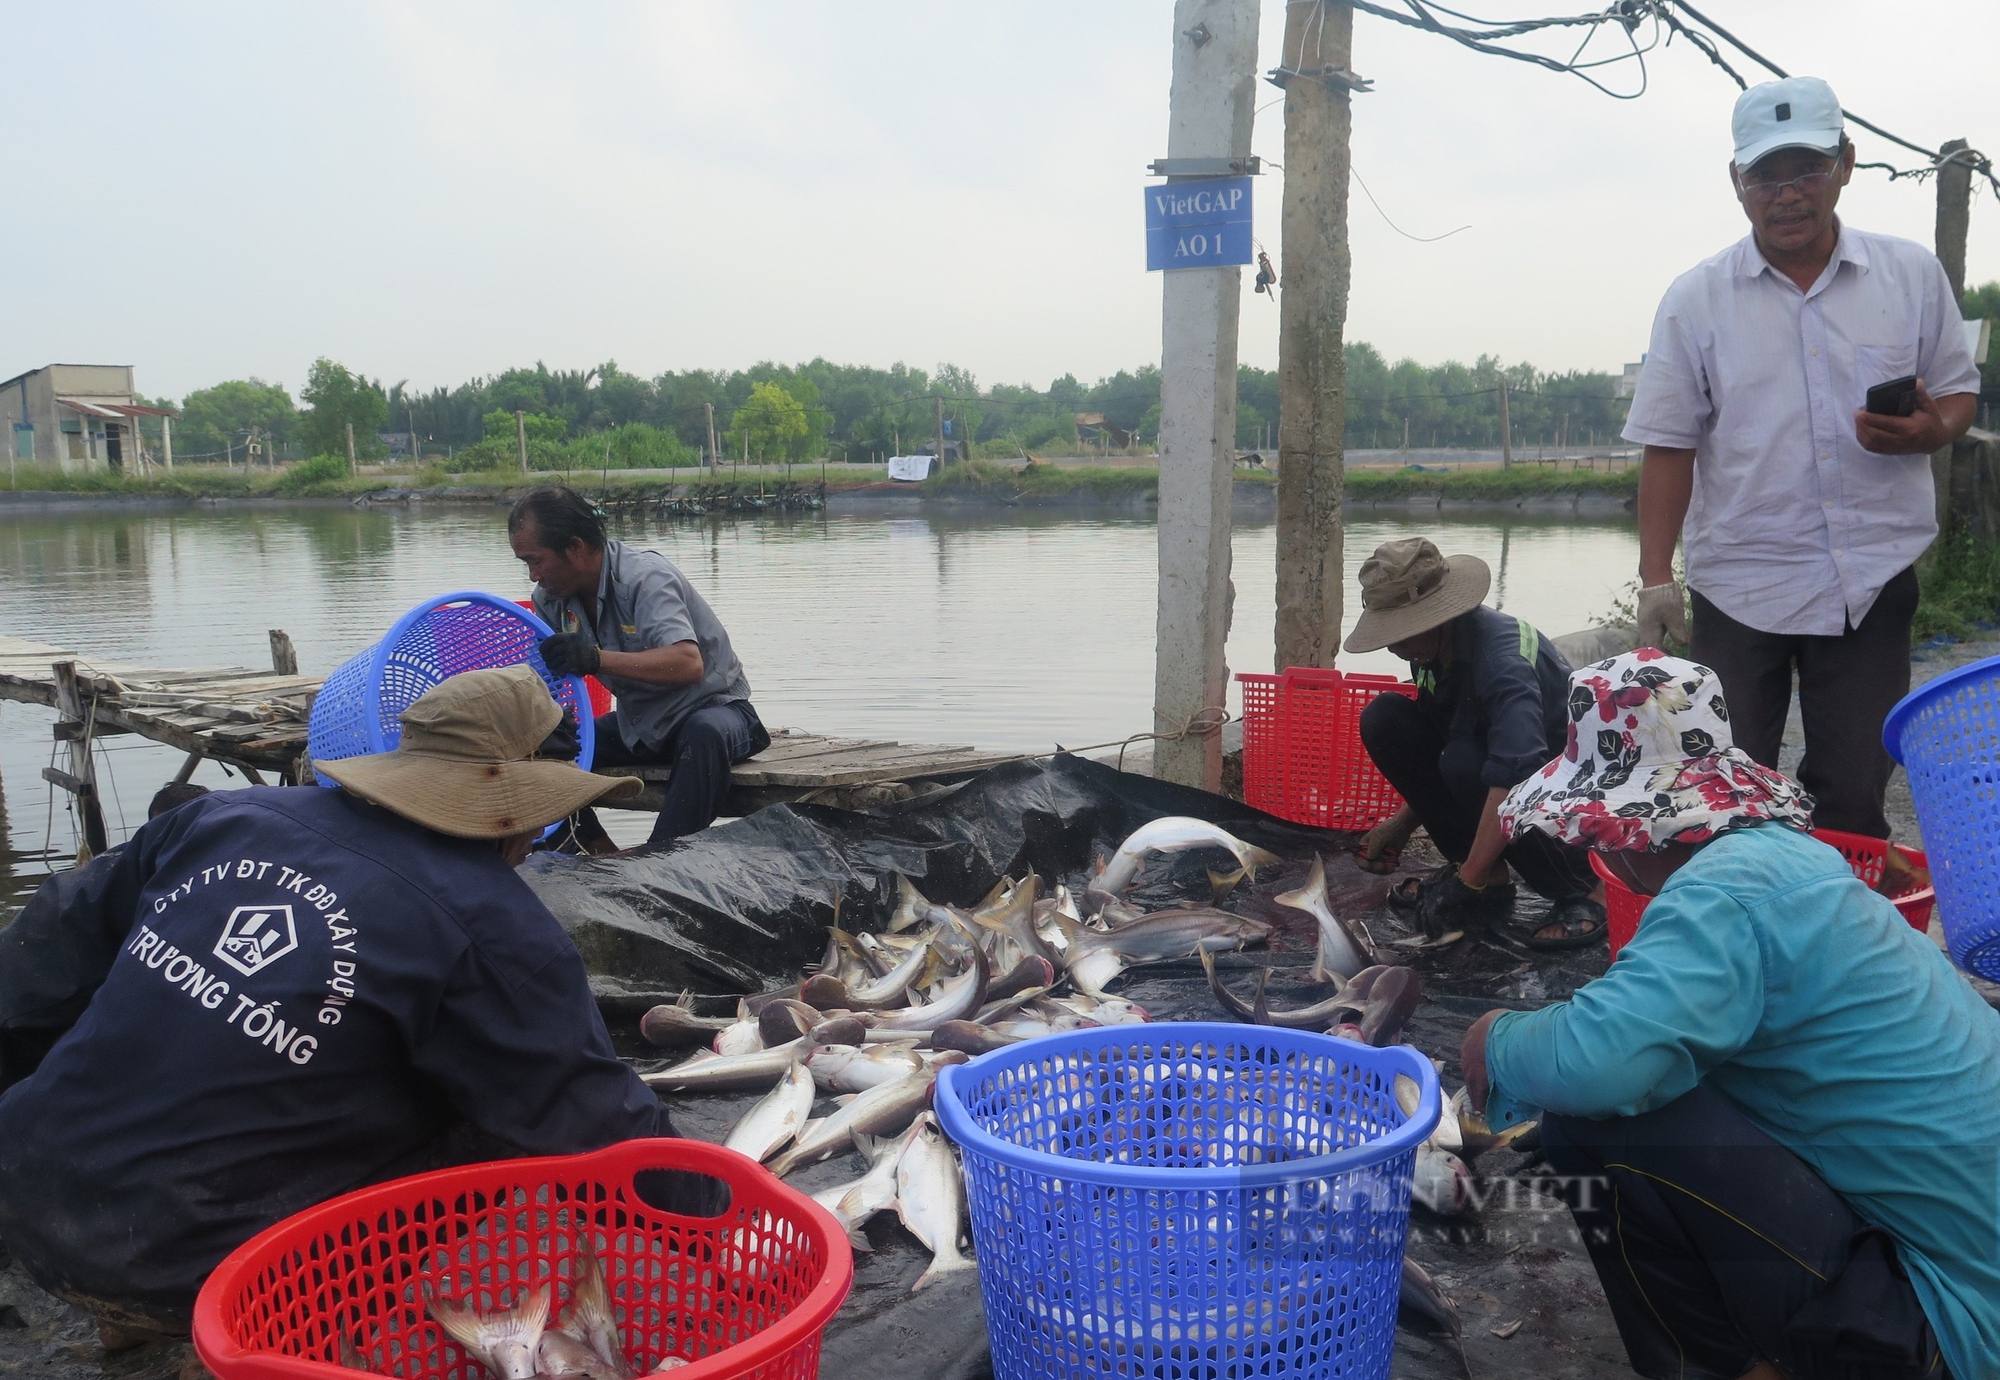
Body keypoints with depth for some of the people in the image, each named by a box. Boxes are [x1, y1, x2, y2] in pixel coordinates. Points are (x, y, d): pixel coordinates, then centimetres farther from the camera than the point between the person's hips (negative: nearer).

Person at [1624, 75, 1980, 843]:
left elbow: (1959, 391, 12)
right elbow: (1670, 446, 0)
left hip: (1872, 583, 1)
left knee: (1855, 793, 6)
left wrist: (1930, 431, -13)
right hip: (1738, 586, -1)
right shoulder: (1695, 299, 1)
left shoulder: (1912, 275, 4)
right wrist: (1655, 580, -6)